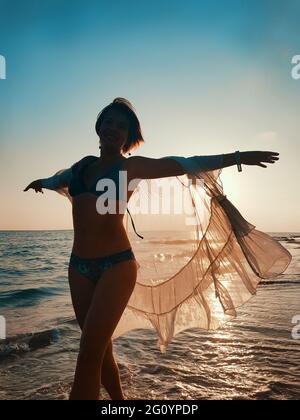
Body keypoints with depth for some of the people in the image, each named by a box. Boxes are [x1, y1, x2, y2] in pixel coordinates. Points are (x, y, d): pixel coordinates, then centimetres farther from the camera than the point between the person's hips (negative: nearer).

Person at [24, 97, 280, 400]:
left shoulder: (132, 166, 0)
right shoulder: (82, 166, 15)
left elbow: (187, 164, -2)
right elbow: (58, 179, 38)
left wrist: (238, 157, -4)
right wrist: (42, 182, 58)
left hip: (116, 264, -5)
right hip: (79, 266, 6)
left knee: (89, 355, -8)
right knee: (100, 348, 15)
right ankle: (120, 402, 36)